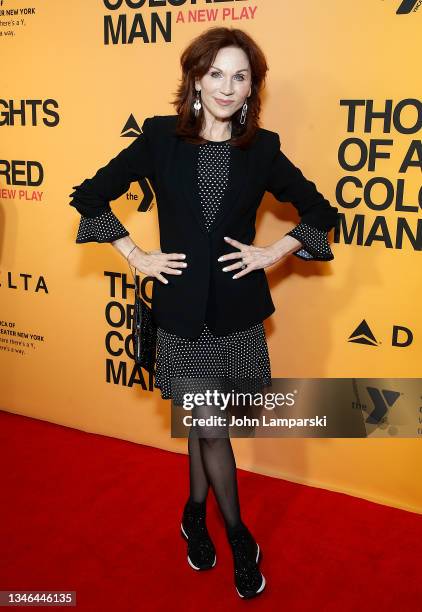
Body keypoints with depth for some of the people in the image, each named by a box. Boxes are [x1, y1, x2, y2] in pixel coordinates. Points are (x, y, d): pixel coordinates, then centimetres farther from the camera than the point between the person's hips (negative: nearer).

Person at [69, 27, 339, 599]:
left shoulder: (262, 149, 0)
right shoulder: (160, 138, -3)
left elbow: (320, 211, 8)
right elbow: (90, 196, 3)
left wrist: (276, 251, -5)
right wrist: (135, 255, -3)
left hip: (237, 306, 1)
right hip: (181, 305, -1)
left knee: (202, 422, 14)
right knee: (210, 428, 3)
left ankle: (196, 515, 39)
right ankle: (239, 537, 26)